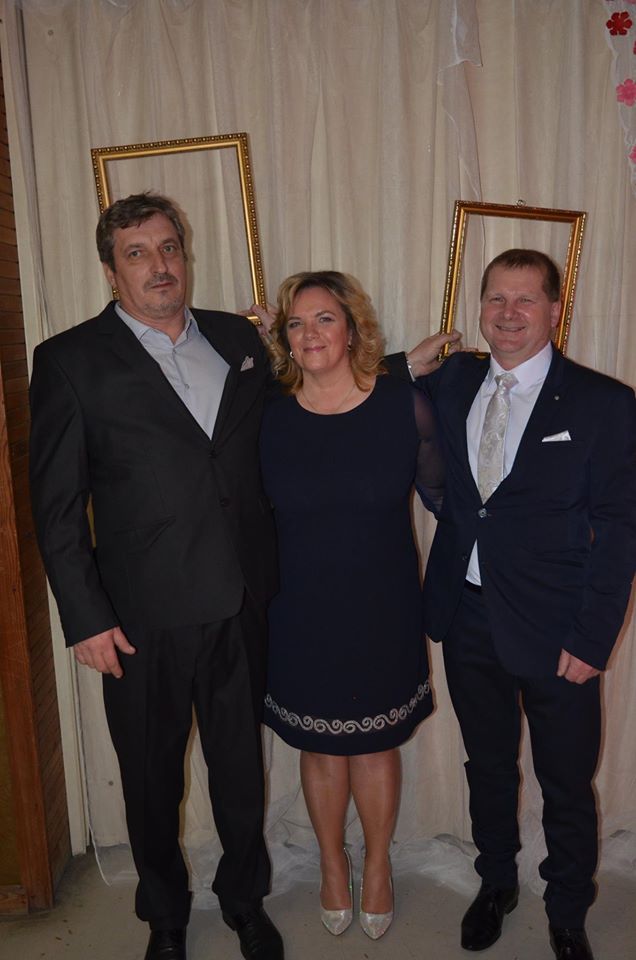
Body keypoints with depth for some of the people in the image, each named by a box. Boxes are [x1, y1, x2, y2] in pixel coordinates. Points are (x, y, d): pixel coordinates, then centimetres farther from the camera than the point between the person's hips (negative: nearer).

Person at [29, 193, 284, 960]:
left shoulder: (239, 339, 5)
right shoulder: (71, 359, -6)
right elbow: (56, 505, -6)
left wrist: (274, 571, 6)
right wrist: (85, 617, -9)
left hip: (241, 603, 3)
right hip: (143, 616, -3)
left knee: (241, 763, 19)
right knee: (152, 779, 17)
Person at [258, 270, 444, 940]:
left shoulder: (404, 404, -9)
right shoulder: (267, 418, -7)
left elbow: (441, 494, 2)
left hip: (382, 610, 0)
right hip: (302, 615, 1)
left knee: (376, 743, 17)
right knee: (319, 746, 17)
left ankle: (377, 865, 44)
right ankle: (333, 865, 45)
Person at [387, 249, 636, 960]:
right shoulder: (453, 382, 2)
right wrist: (412, 360, -8)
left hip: (554, 633, -3)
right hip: (467, 617, 3)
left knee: (566, 787, 15)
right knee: (487, 767, 22)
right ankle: (496, 884, 48)